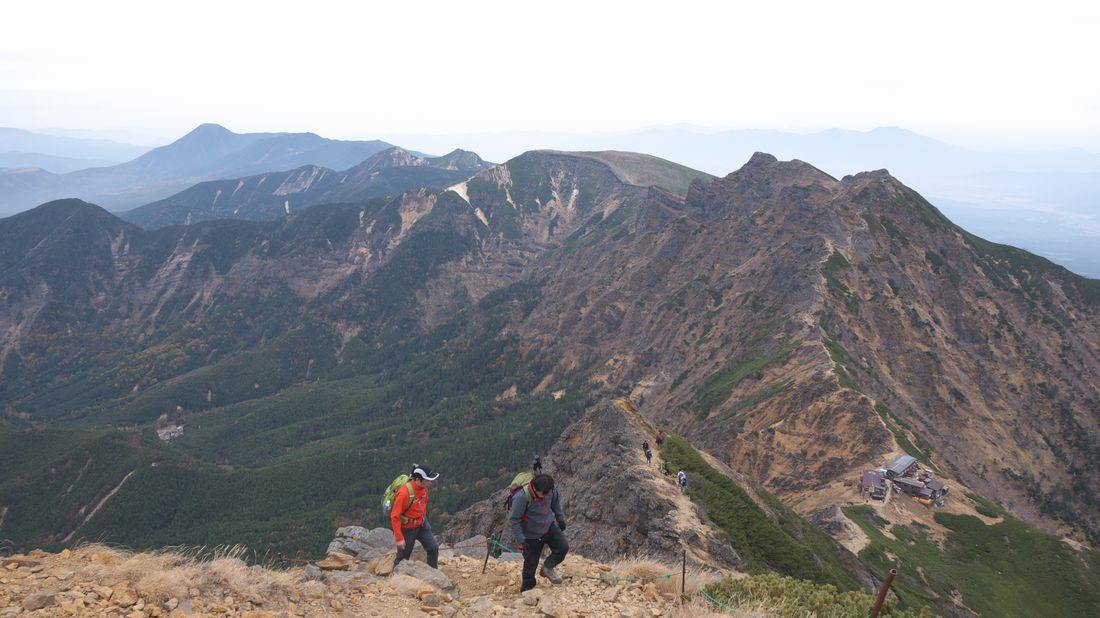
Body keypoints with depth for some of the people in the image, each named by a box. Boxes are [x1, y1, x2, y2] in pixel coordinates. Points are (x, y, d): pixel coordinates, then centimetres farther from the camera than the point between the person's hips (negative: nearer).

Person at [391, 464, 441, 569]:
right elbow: (395, 517, -26)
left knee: (433, 548, 2)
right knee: (403, 556, 8)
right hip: (407, 528, -6)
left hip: (421, 524, 6)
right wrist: (399, 538, -22)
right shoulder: (404, 493, -32)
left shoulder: (423, 487, -11)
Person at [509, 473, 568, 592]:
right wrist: (520, 540, -22)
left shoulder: (551, 490, -20)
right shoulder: (521, 498, -36)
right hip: (531, 535, -4)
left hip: (549, 527, 4)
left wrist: (561, 519, 13)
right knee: (530, 564, 4)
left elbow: (556, 503, 5)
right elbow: (513, 520, -23)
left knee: (563, 547, -10)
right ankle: (526, 590, 30)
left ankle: (547, 568, 15)